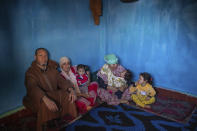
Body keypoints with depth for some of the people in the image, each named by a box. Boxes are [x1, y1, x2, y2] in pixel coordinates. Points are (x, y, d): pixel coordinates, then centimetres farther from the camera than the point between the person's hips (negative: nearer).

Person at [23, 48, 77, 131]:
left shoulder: (52, 69, 11)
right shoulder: (30, 72, -7)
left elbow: (61, 81, 0)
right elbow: (33, 88, -26)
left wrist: (71, 90, -23)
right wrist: (46, 99, -46)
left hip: (54, 95, 5)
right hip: (38, 99, -4)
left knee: (67, 95, -21)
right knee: (44, 104, -36)